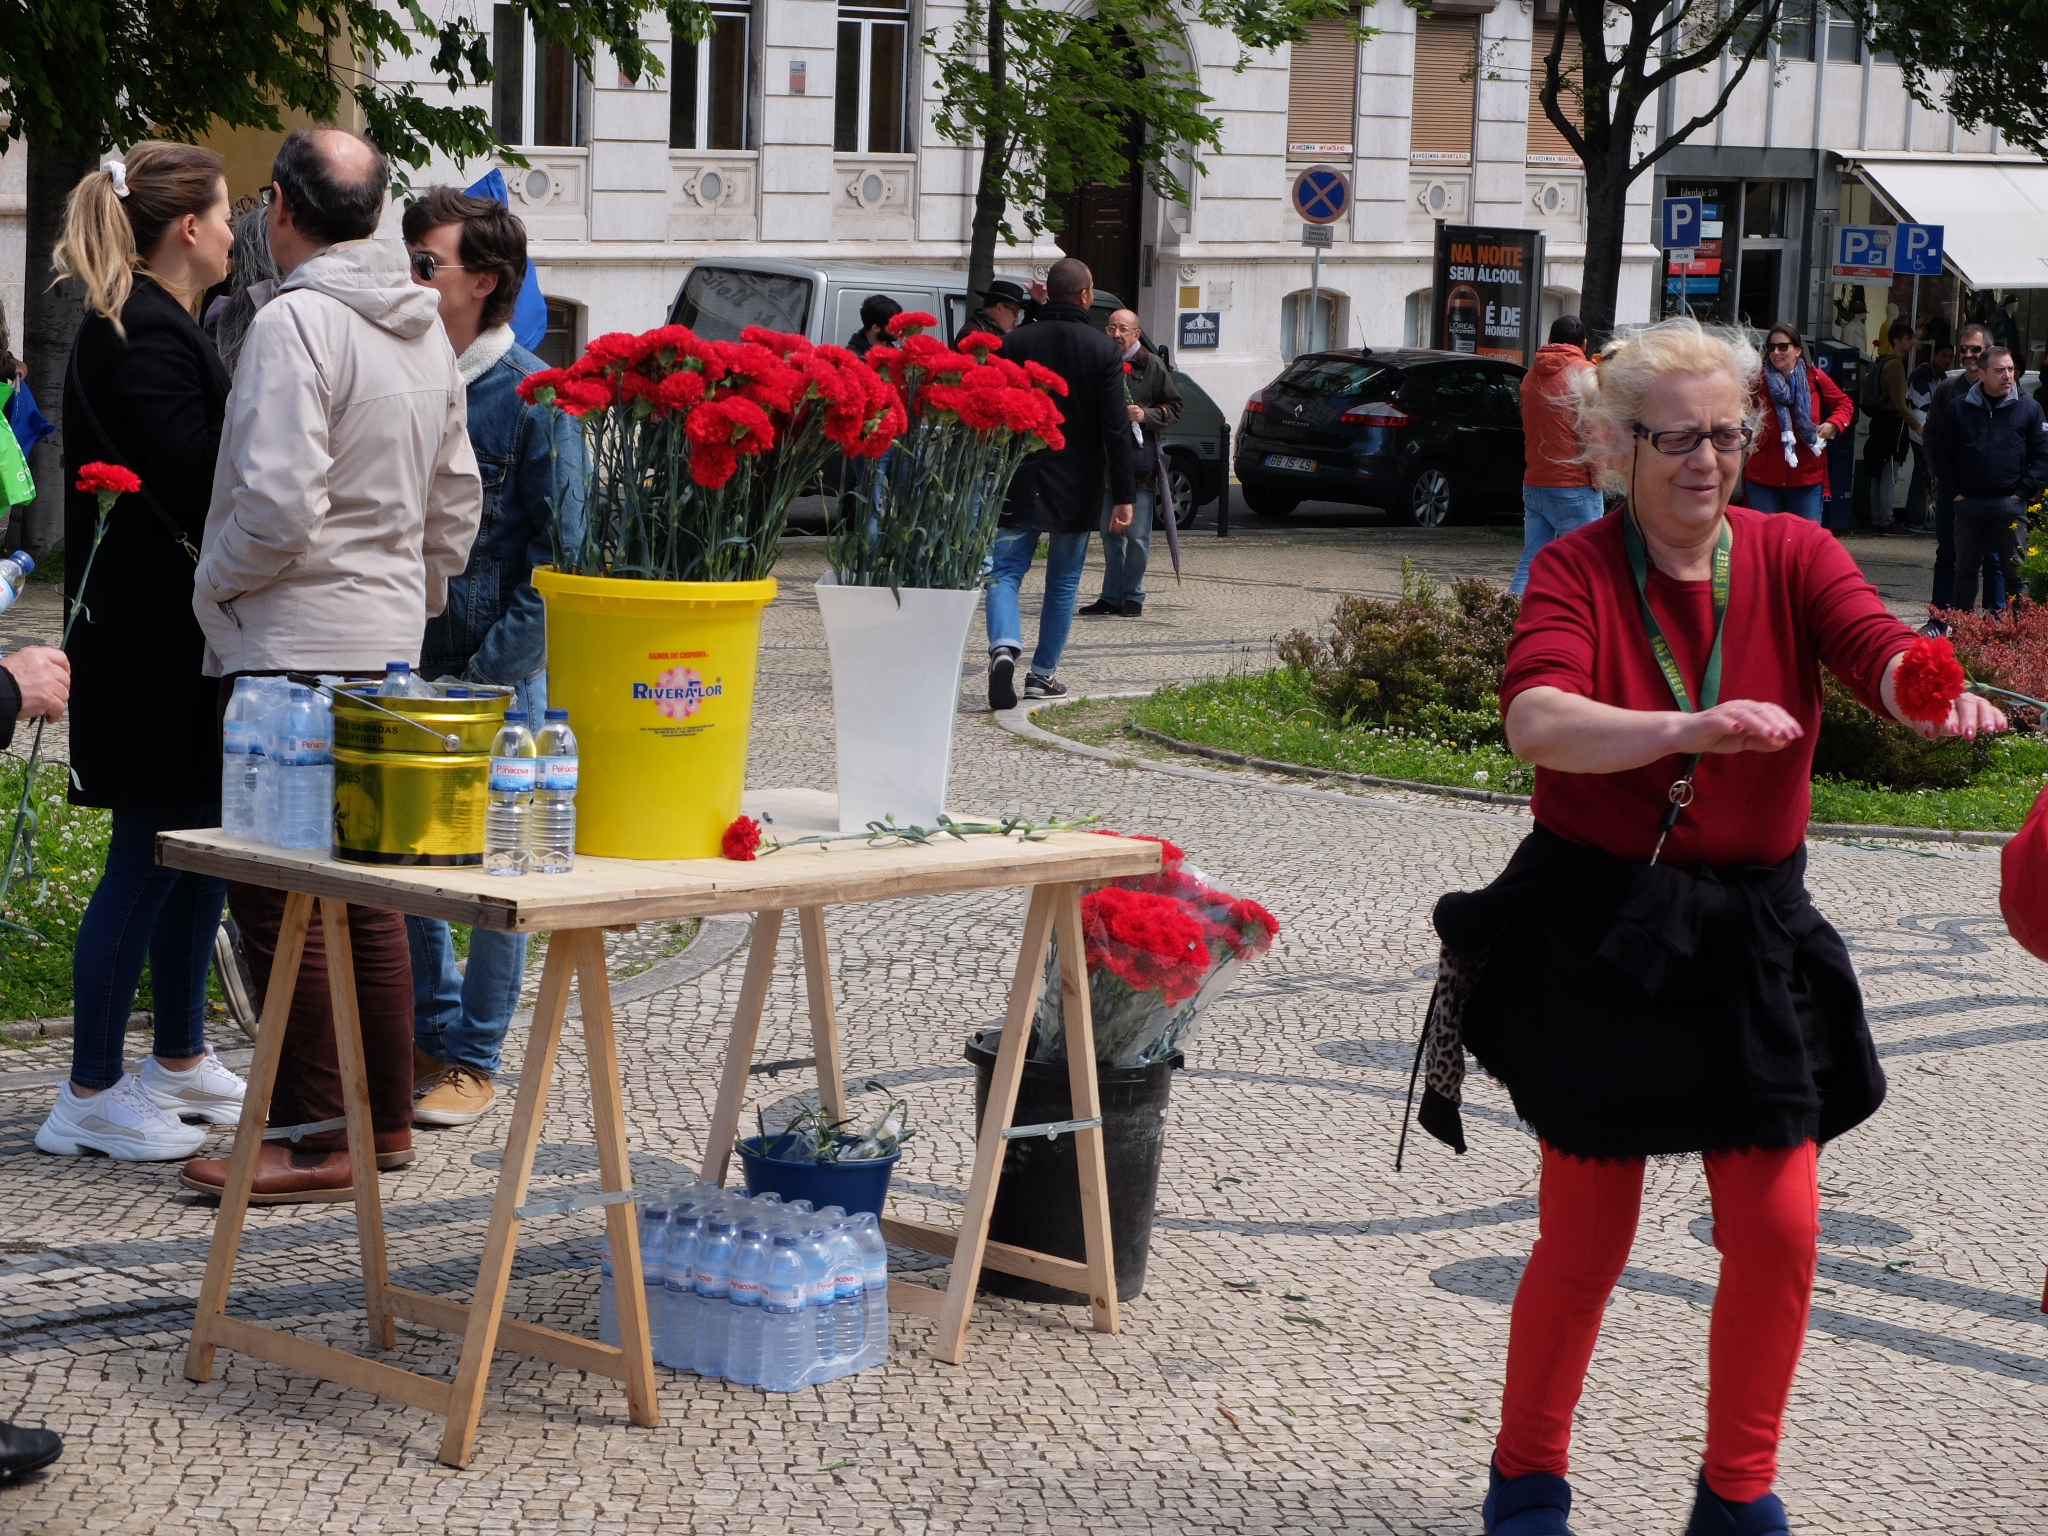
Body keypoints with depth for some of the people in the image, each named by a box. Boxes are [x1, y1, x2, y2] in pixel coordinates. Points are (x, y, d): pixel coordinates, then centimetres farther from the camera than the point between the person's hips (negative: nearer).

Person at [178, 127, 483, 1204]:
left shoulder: (295, 323, -16)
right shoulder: (422, 328, 11)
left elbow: (279, 506, -23)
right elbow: (457, 497, 17)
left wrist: (212, 581, -6)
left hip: (290, 646, -9)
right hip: (387, 641, 9)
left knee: (279, 899, -4)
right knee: (366, 891, 14)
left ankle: (316, 1138, -3)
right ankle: (385, 1117, 20)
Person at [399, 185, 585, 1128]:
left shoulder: (532, 396, -9)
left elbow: (556, 554, -9)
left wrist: (493, 677, -14)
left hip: (499, 672, -5)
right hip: (404, 663, 5)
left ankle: (473, 1061, 13)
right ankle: (428, 1038, 24)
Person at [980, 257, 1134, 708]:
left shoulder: (1014, 343, -3)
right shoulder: (1104, 350, -6)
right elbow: (1116, 429, -8)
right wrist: (1123, 496, -6)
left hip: (1019, 482, 0)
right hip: (1076, 488, 0)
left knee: (1006, 572, 3)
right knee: (1063, 582, 13)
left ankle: (1005, 646, -23)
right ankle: (1042, 674, 16)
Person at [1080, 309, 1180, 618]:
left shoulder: (1152, 366, -1)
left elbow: (1174, 407, 2)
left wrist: (1147, 415, -14)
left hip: (1140, 461, -4)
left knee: (1137, 534, -2)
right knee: (1110, 532, 9)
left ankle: (1132, 595, 9)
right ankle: (1111, 596, 16)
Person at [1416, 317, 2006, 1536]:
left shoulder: (1792, 556, -1)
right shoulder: (1578, 571, -8)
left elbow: (1879, 646, -21)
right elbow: (1538, 719, -27)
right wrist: (1693, 727, -44)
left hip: (1751, 933, 3)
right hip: (1595, 930, -2)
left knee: (1779, 1227, -1)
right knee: (1586, 1238, 4)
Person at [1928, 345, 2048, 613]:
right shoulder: (1959, 407, 4)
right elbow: (1943, 453, 7)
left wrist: (2023, 493, -5)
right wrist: (1954, 492, -1)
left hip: (2010, 504, -1)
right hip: (1968, 501, 1)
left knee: (2015, 569, 0)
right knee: (1965, 568, 8)